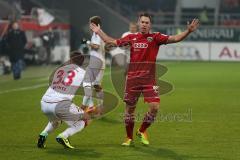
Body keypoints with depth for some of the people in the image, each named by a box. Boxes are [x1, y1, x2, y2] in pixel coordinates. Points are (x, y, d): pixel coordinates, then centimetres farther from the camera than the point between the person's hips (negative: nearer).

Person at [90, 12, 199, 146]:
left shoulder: (155, 37, -1)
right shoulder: (131, 38, 8)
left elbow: (174, 39, -12)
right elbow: (113, 42, 20)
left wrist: (188, 31, -26)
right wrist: (99, 32, 23)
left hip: (149, 79, -2)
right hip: (132, 79, 2)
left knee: (155, 106, -14)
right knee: (130, 108, 7)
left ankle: (142, 131, 11)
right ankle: (129, 138, 25)